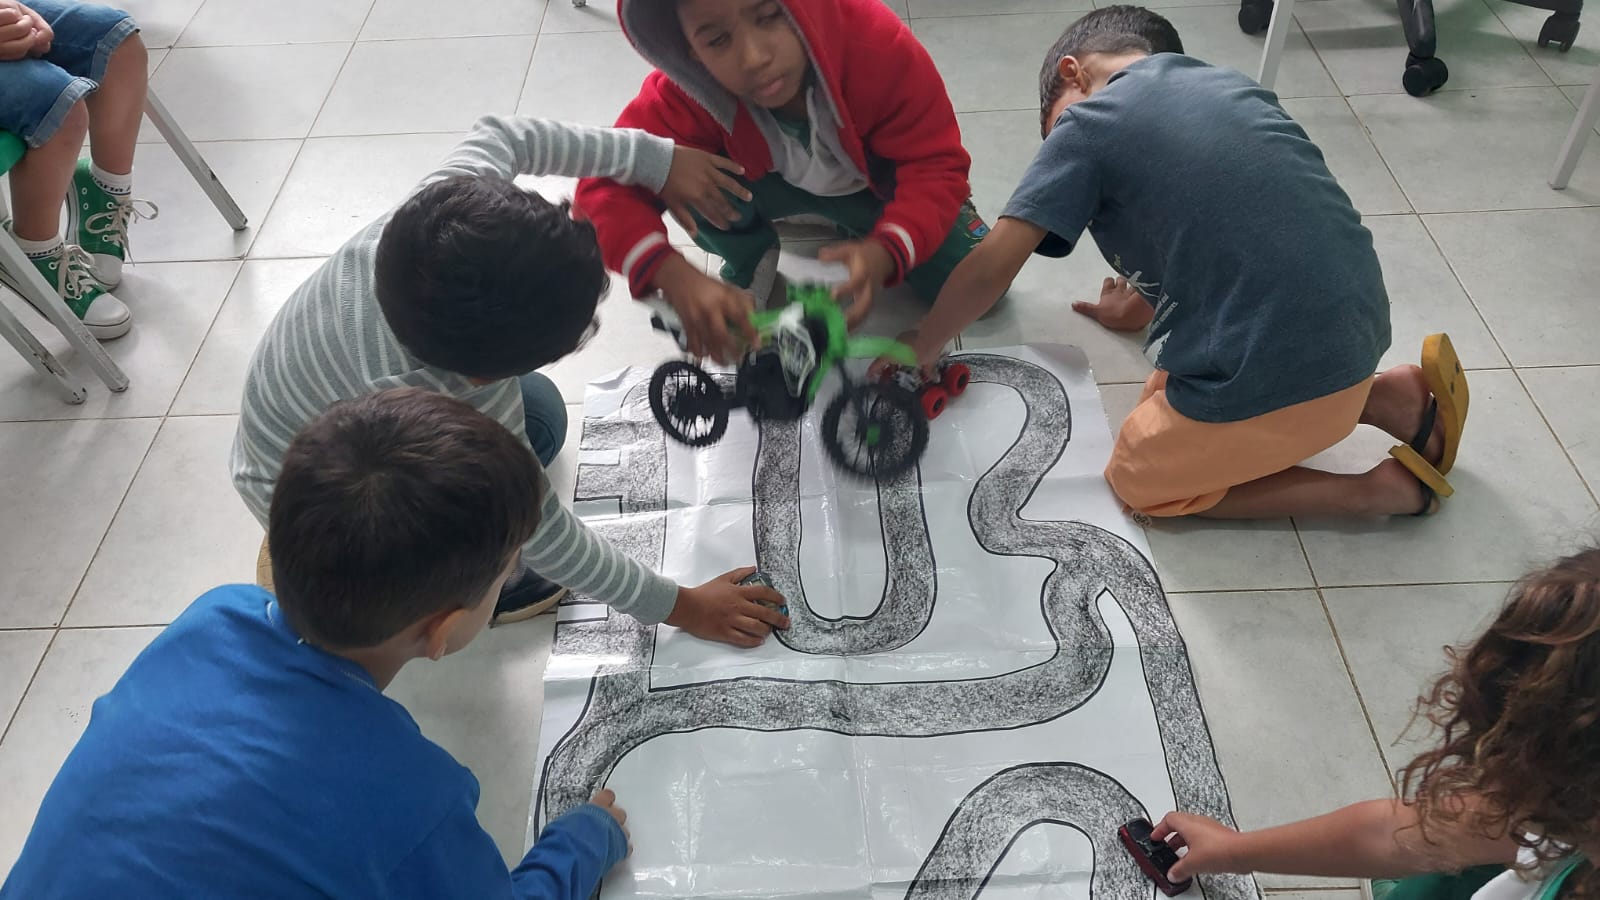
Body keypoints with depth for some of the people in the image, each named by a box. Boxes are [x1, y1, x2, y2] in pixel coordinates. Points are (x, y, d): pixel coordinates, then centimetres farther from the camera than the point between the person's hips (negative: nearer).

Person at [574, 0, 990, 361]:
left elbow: (936, 164, -34)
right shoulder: (685, 94, -33)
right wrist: (675, 276, -55)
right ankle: (749, 267, 3)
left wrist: (885, 252, -55)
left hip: (877, 182, 0)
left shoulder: (875, 41, -37)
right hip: (777, 187, 0)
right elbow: (605, 186, -35)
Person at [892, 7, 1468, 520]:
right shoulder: (1229, 84, 18)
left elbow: (989, 271, -5)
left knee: (1139, 477, 17)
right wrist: (1142, 306, 47)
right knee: (1169, 399, 30)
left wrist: (915, 355, 11)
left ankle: (1376, 488, 6)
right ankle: (1395, 398, 16)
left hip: (1279, 371, -8)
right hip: (1354, 334, 8)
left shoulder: (1088, 121, -3)